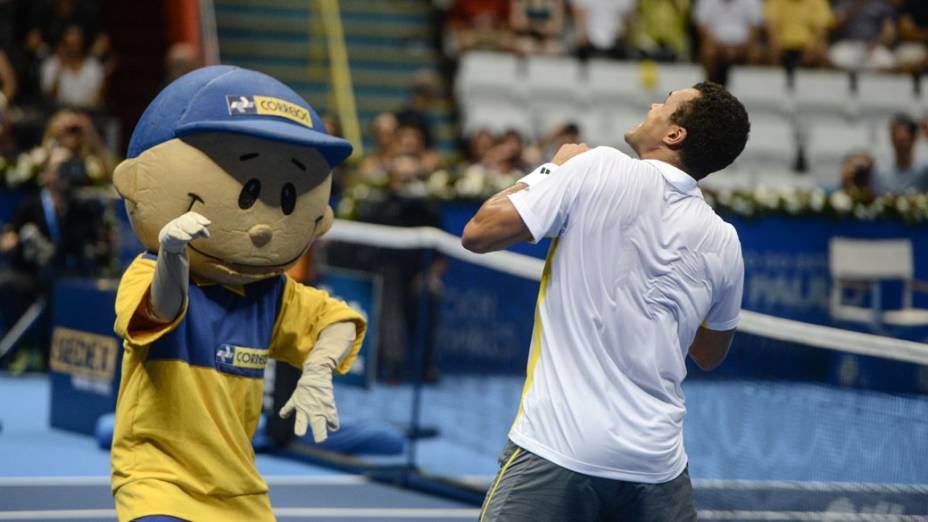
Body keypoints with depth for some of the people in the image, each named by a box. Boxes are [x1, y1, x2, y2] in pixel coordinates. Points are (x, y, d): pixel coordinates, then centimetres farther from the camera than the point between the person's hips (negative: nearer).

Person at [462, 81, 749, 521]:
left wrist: (556, 169, 9)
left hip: (556, 449, -4)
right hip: (657, 463, 4)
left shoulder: (599, 169, -7)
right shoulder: (724, 244, 5)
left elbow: (479, 233, -7)